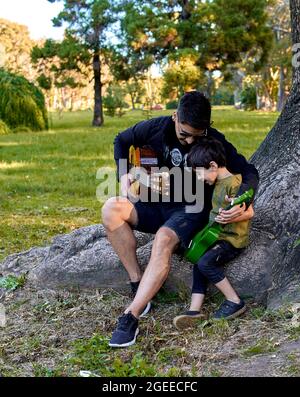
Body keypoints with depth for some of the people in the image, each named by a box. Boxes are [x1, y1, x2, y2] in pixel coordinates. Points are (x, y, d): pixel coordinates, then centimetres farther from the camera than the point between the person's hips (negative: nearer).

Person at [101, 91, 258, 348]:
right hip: (157, 205, 4)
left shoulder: (214, 142, -14)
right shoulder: (156, 128, -7)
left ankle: (130, 318, -37)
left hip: (191, 211, -4)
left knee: (164, 239, -37)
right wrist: (124, 175, -6)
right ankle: (137, 283, -19)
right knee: (112, 209, -24)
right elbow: (122, 141, 11)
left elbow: (249, 173, -10)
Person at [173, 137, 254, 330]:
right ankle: (195, 310, -10)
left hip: (234, 238, -9)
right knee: (199, 262, -7)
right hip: (218, 235, 9)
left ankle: (235, 302, -10)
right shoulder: (219, 183, 14)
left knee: (205, 262, -23)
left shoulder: (234, 183, -15)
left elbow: (249, 212, -20)